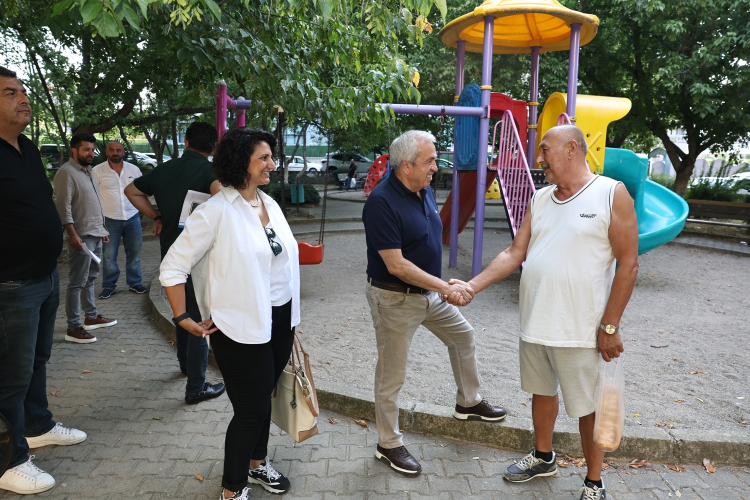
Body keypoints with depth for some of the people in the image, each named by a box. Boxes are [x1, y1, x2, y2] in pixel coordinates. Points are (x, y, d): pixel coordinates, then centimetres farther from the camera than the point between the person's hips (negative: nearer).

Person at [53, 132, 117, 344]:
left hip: (96, 234, 9)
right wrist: (72, 234, -25)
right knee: (77, 283, -6)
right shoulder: (66, 172, -12)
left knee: (90, 278, 17)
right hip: (82, 236, -9)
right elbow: (63, 206, -19)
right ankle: (73, 328, -2)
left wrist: (102, 228, 22)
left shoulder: (87, 171, 17)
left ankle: (91, 317, 27)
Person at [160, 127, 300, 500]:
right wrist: (183, 320, -13)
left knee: (263, 397, 22)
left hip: (280, 320, 7)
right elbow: (172, 267, -13)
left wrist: (290, 318, 15)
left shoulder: (269, 204, 6)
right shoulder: (216, 212, -17)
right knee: (251, 409, 3)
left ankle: (257, 462, 44)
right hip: (242, 328, -7)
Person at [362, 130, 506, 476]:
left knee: (462, 334, 21)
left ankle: (468, 403, 43)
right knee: (391, 373, 4)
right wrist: (446, 288, -25)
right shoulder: (381, 203, -25)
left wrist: (443, 287, 15)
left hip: (427, 292, 9)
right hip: (395, 298, -9)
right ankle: (388, 445, 22)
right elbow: (396, 265, -27)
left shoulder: (425, 192, 2)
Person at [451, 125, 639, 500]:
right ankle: (543, 458, 43)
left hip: (580, 330, -5)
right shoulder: (540, 199, 8)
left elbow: (628, 264, -11)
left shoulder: (612, 194, -9)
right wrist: (470, 286, -4)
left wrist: (609, 327, -13)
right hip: (533, 324, 6)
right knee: (541, 391, 21)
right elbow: (514, 254, 7)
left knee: (588, 406, 8)